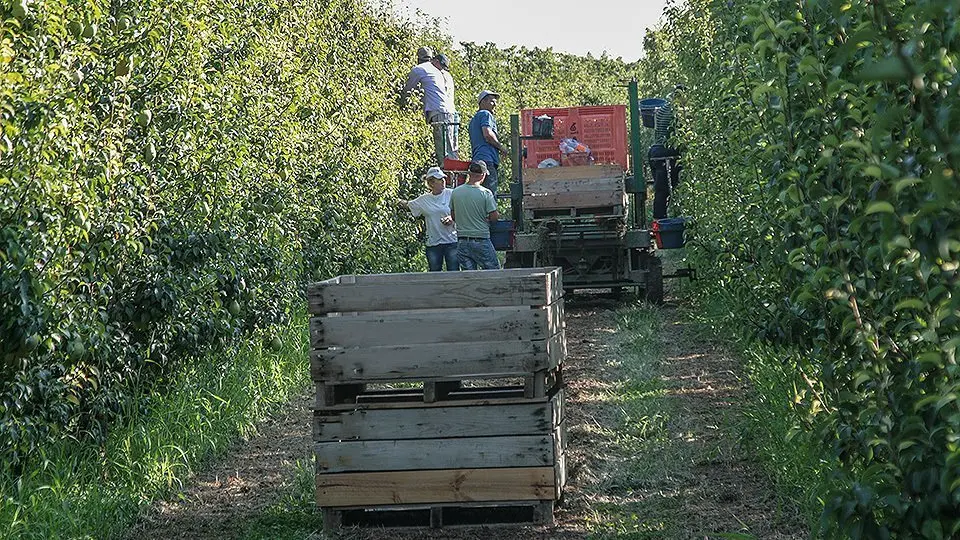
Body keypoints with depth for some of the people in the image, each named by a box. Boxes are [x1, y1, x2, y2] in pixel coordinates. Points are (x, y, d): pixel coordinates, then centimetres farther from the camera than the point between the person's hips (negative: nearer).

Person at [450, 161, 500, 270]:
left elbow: (453, 217, 11)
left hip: (462, 243, 4)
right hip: (481, 242, -4)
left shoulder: (455, 192, 2)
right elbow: (494, 217, -9)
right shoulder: (486, 193, -11)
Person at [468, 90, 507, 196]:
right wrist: (501, 147, -3)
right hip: (487, 159, -10)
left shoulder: (474, 119, 29)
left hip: (476, 159, 10)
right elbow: (487, 134, -16)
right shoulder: (486, 114, 0)